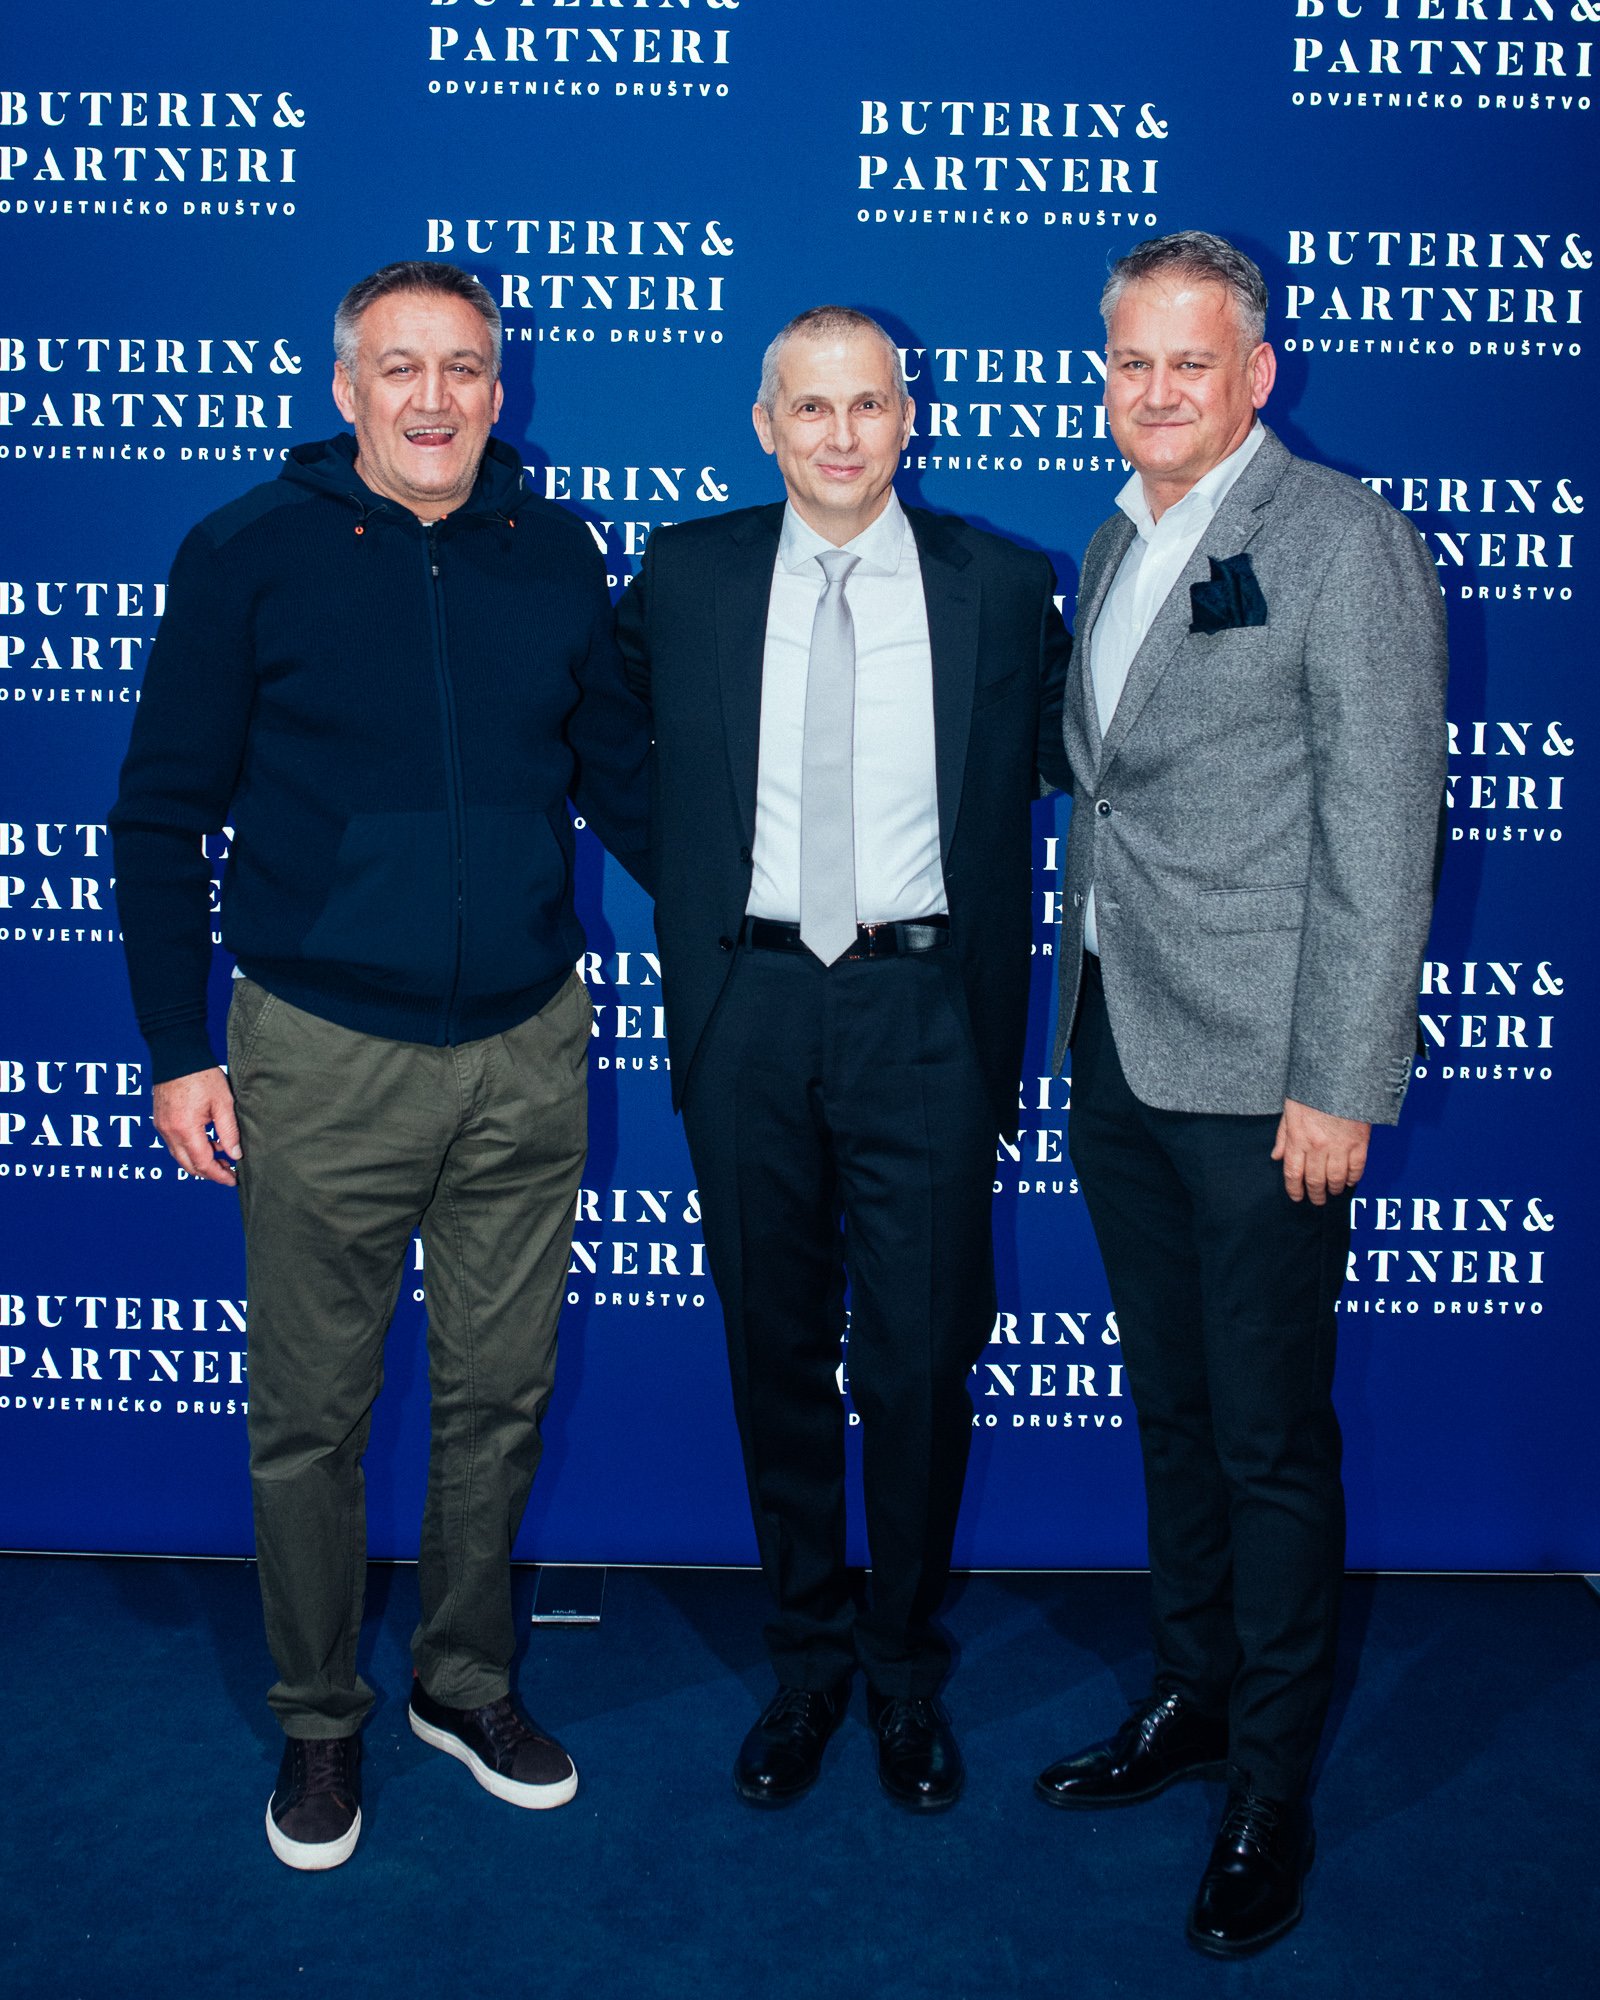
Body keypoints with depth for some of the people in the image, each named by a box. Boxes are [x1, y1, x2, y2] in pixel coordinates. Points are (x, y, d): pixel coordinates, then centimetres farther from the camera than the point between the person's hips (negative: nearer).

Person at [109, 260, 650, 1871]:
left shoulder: (555, 556, 4)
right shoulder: (249, 554, -4)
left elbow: (623, 779, 13)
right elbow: (163, 817, -1)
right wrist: (177, 1051, -4)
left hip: (528, 1055, 3)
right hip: (322, 1059, -2)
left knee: (499, 1396, 14)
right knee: (310, 1418, 9)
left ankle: (466, 1682, 35)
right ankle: (318, 1720, 30)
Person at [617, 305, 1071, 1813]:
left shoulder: (999, 587, 2)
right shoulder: (685, 576, 5)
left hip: (923, 1011, -1)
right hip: (749, 1008, 1)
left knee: (921, 1359, 5)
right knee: (776, 1350, 11)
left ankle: (905, 1671, 27)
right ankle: (805, 1660, 30)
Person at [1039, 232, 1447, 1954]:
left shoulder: (1343, 541, -8)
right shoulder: (1110, 550, 14)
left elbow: (1380, 835, -12)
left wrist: (1338, 1085, -16)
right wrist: (1081, 1023, 11)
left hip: (1257, 1070, -7)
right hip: (1115, 1050, 7)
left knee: (1269, 1434, 3)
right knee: (1170, 1405, 18)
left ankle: (1270, 1789, 19)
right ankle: (1189, 1694, 35)